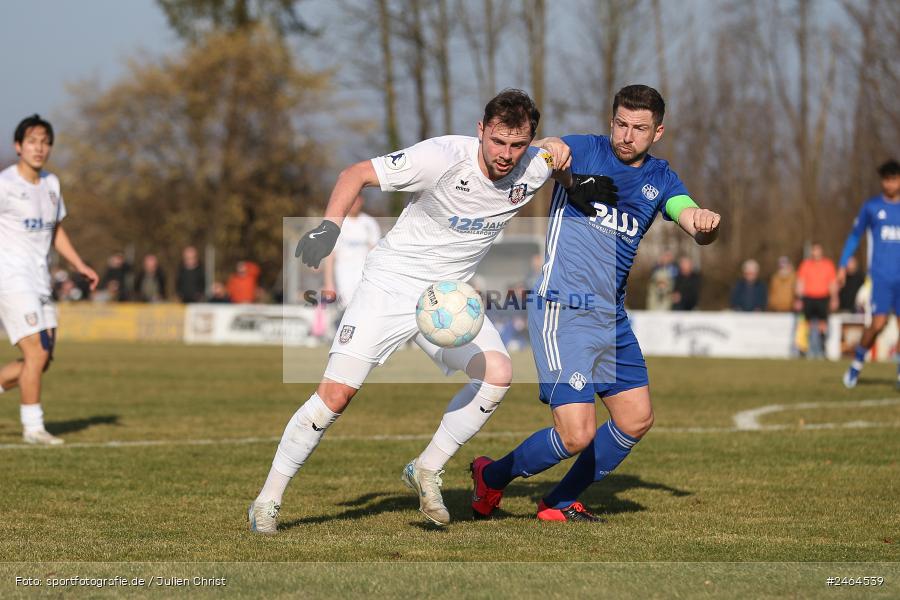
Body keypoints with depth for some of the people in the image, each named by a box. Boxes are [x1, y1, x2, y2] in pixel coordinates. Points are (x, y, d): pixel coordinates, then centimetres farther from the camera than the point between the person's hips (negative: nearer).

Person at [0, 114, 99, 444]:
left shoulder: (51, 184, 12)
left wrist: (80, 266, 13)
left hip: (39, 281, 8)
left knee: (42, 360, 6)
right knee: (37, 353, -13)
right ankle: (32, 427, -4)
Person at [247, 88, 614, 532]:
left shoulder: (535, 167, -9)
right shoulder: (443, 156, -22)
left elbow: (561, 157, 18)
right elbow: (356, 174, -14)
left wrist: (577, 182, -4)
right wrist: (330, 225, -29)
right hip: (390, 284, -4)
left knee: (497, 373, -19)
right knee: (336, 392, -14)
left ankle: (426, 471, 0)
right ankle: (268, 500, 0)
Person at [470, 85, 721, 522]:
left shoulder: (660, 178, 9)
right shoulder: (582, 150, -5)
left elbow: (697, 228, -3)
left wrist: (706, 224, -28)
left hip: (612, 317, 7)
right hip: (562, 314, -7)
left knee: (636, 420, 11)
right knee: (576, 434, -15)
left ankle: (560, 503, 26)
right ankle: (491, 477, 11)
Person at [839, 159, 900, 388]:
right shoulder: (871, 207, 4)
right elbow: (854, 236, 13)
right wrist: (843, 266, 8)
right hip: (881, 275, -2)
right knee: (878, 323, -13)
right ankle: (856, 365, 7)